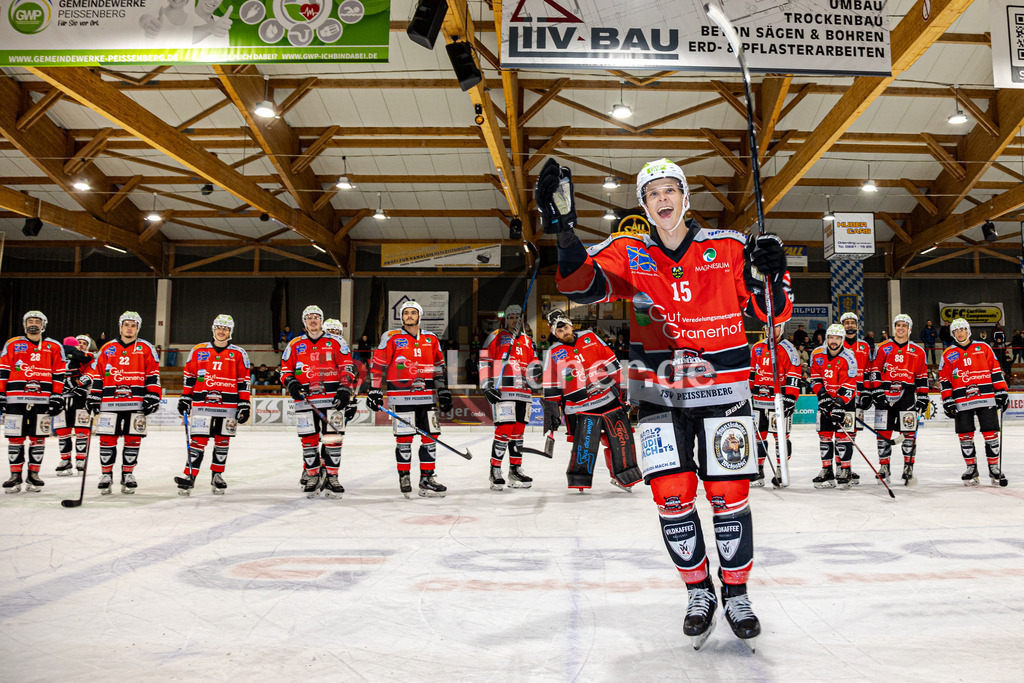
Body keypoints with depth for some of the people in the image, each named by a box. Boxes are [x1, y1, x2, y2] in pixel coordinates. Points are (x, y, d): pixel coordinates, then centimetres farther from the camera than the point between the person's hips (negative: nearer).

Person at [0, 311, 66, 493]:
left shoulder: (54, 347, 9)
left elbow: (59, 374, 8)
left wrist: (57, 397, 1)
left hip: (42, 401, 0)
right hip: (15, 399, 0)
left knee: (38, 438, 3)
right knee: (15, 438, 1)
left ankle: (33, 475, 12)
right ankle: (15, 476, 9)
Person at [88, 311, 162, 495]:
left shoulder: (146, 348, 7)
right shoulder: (107, 348, 12)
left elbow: (153, 374, 4)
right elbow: (97, 375, 14)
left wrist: (153, 396, -4)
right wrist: (93, 397, 8)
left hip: (137, 402, -1)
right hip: (110, 401, 1)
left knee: (133, 439, 2)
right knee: (107, 439, 1)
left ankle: (128, 474, 13)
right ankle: (106, 475, 13)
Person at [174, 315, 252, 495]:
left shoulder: (239, 354, 5)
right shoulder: (198, 350, 8)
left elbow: (243, 381, 5)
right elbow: (189, 375, 14)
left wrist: (244, 404, 0)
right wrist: (185, 398, 11)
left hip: (228, 406, 0)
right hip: (202, 405, 0)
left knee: (222, 442, 8)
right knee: (197, 441, -4)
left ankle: (217, 476, 19)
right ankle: (189, 477, 0)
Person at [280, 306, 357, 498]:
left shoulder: (336, 342, 7)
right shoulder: (294, 345, 12)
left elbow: (347, 368, 5)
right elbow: (285, 369, 16)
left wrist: (345, 390, -6)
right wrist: (291, 383, -4)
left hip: (332, 399, -1)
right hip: (305, 400, 1)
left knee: (333, 438, -3)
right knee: (308, 439, 3)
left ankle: (331, 478, 5)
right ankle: (312, 476, 15)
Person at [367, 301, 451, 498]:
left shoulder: (432, 339, 13)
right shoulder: (391, 337, 1)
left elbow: (439, 367, 18)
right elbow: (378, 364, 1)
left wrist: (444, 391, 14)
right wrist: (375, 390, -3)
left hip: (427, 395, 4)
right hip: (401, 396, -4)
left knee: (430, 437, 3)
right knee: (404, 438, -1)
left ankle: (427, 478, 12)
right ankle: (404, 477, 13)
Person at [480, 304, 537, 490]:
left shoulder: (527, 341, 19)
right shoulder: (496, 336, 2)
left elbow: (533, 365, 26)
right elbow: (484, 362, -2)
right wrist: (486, 386, -9)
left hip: (523, 392, 6)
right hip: (502, 391, -6)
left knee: (518, 431, 10)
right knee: (504, 429, -12)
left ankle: (515, 469, 19)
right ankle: (495, 471, -4)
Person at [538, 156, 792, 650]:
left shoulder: (728, 248, 1)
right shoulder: (629, 254, 2)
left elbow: (772, 312, 3)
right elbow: (584, 283, -17)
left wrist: (769, 278, -19)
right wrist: (564, 230, -32)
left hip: (721, 388, 0)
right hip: (659, 393, 1)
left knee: (728, 494, 2)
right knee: (672, 496, -1)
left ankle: (736, 595, 24)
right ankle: (698, 593, 22)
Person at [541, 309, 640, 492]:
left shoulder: (590, 338, 6)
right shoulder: (553, 353, 0)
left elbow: (611, 362, 11)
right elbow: (551, 388, 2)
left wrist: (621, 386, 8)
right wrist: (552, 412, -1)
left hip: (610, 399, 3)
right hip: (581, 406, -3)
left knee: (621, 436, 5)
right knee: (585, 442, -15)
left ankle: (622, 476, 22)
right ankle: (579, 478, 4)